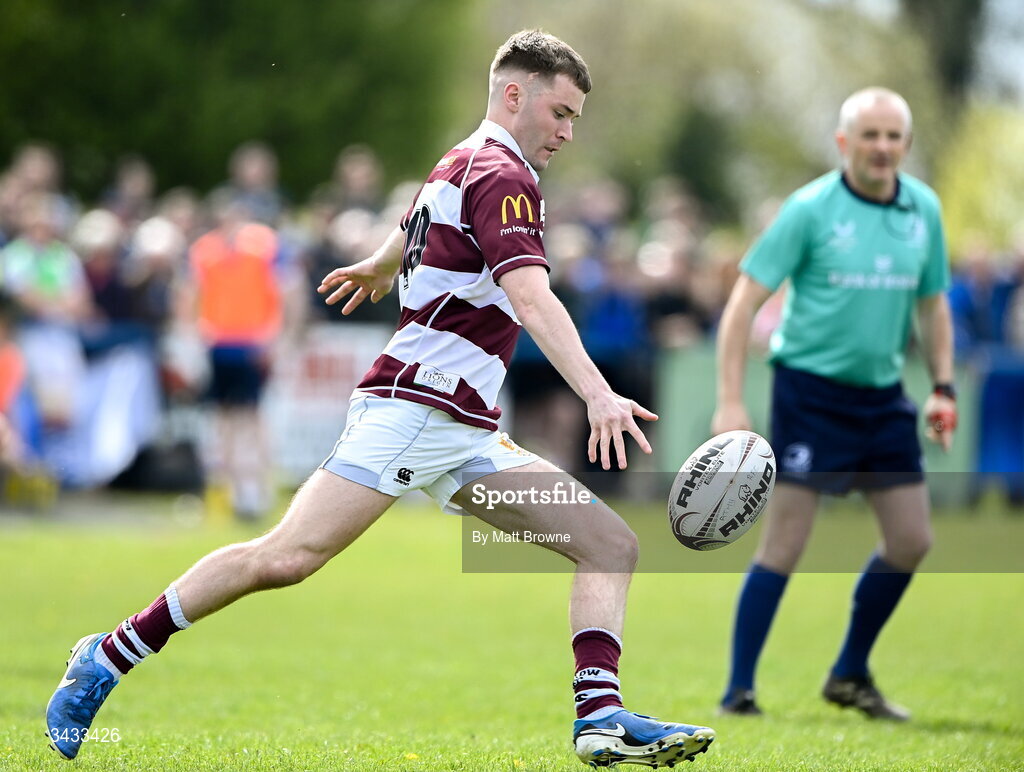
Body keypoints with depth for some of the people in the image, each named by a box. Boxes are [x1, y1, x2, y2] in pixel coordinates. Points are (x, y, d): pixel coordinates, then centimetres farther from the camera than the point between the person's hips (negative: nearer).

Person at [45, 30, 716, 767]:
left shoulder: (462, 164, 21)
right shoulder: (500, 176, -9)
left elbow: (414, 227, 44)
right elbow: (530, 297, -24)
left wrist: (380, 266, 65)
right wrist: (598, 394, -35)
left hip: (467, 433, 10)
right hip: (412, 407, -10)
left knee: (611, 544, -1)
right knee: (288, 556, -17)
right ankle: (108, 658, -5)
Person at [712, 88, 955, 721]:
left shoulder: (925, 210, 6)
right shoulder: (810, 209, -10)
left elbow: (933, 304, 18)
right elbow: (745, 300, -10)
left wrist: (944, 388, 8)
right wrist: (730, 402, -16)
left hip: (884, 395, 6)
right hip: (811, 389, -6)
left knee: (912, 541, 5)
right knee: (784, 546, -8)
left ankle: (851, 675, 21)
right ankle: (739, 692, -1)